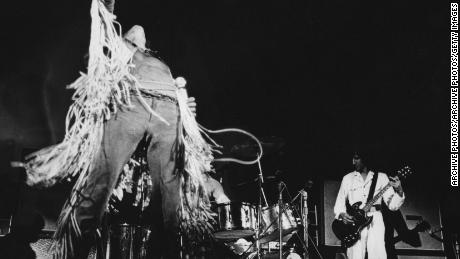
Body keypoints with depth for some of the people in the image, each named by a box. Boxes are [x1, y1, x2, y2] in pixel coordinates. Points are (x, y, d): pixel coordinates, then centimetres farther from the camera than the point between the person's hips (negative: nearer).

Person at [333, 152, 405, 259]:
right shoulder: (347, 178, 12)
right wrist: (342, 214, -5)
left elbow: (392, 205, 2)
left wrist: (399, 191, -16)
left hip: (375, 222, -1)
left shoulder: (381, 177, 8)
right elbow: (340, 202, 14)